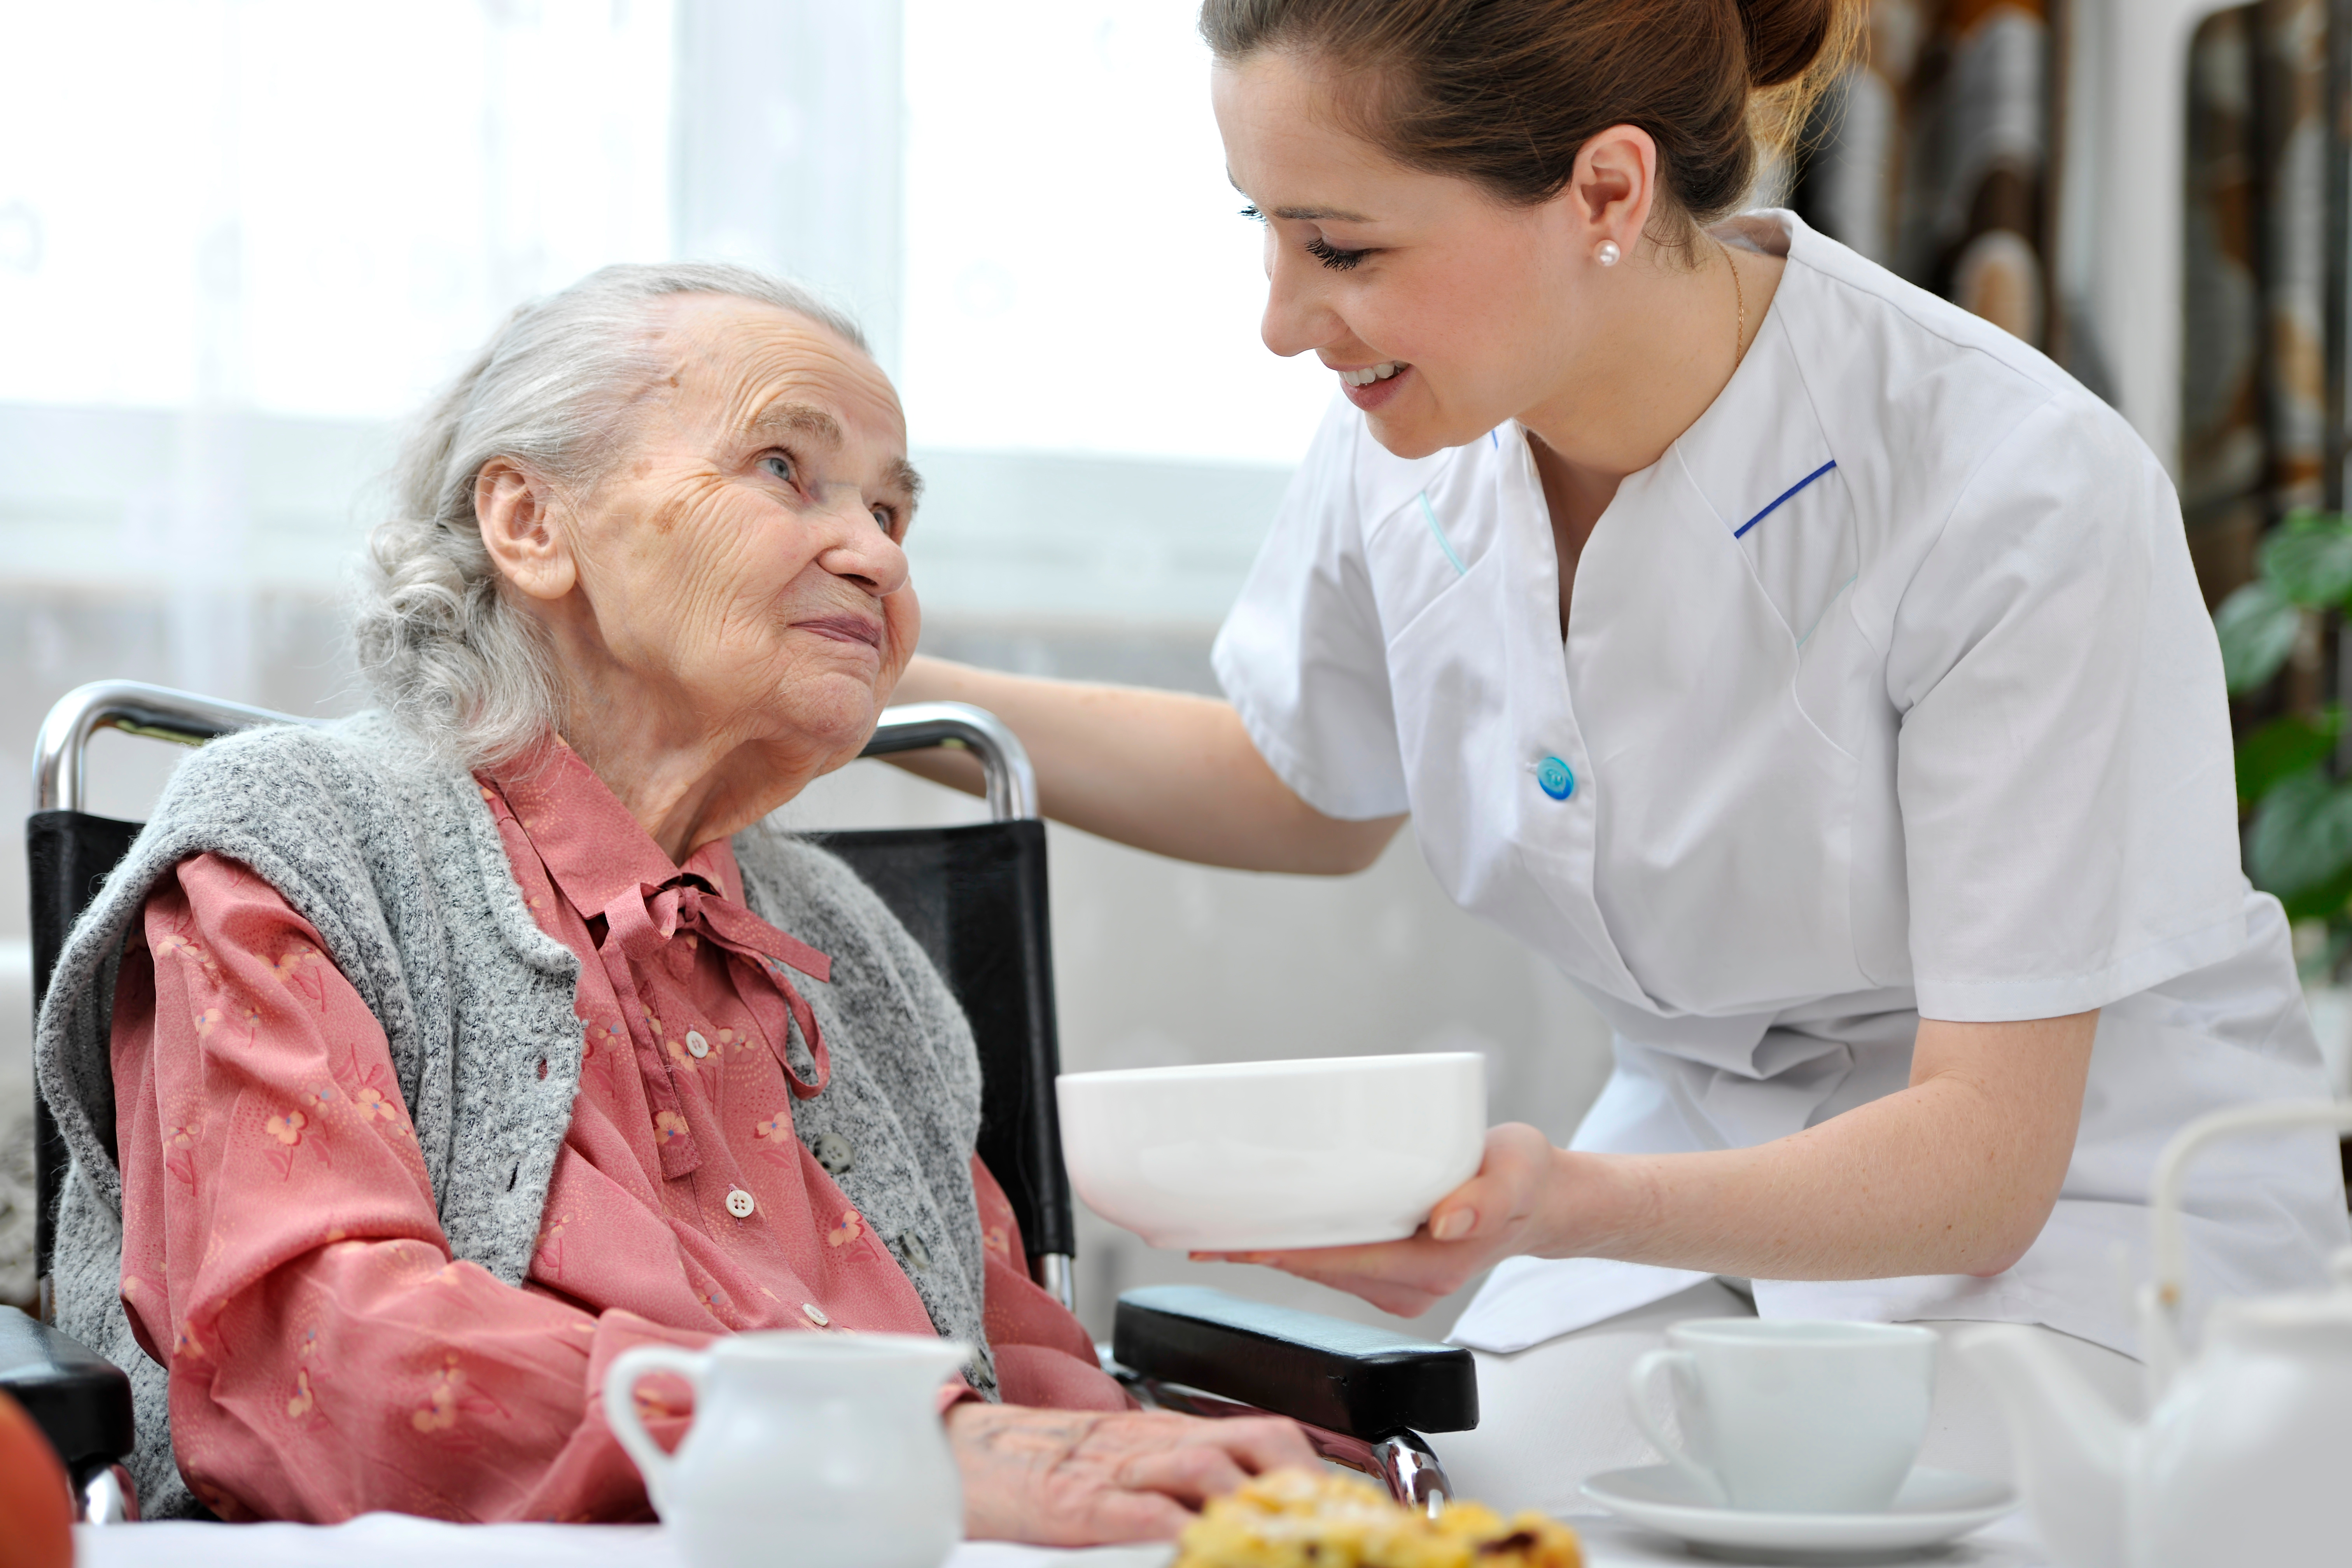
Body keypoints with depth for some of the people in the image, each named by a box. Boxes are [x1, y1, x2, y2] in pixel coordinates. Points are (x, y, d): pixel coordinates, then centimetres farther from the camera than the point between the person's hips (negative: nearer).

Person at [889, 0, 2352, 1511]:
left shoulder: (2027, 499, -25)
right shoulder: (1416, 424, -7)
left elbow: (1986, 1150, -24)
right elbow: (1308, 793, 16)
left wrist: (1570, 1205, -41)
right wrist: (897, 690, 3)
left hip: (2073, 1201, -4)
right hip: (1700, 1185, 4)